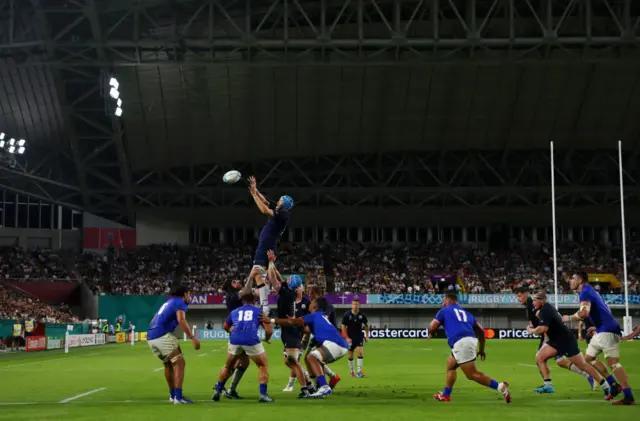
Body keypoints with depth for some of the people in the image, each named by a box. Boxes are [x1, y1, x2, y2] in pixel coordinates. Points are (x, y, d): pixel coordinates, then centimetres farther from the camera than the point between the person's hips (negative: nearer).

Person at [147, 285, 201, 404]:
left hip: (150, 337, 9)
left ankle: (173, 395, 31)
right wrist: (192, 338, -21)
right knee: (179, 363, -6)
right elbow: (181, 320, -17)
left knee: (168, 364, 23)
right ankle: (178, 397, -14)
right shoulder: (180, 302, 1)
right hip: (162, 336, -9)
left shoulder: (168, 302, 27)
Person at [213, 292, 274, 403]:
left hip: (234, 340, 3)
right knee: (263, 366, 16)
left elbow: (226, 327, 41)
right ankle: (263, 394, 7)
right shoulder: (258, 311, 18)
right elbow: (269, 331, 12)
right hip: (251, 341, -2)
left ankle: (217, 391, 29)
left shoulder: (234, 312, 25)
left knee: (227, 366, 26)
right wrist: (267, 339, 33)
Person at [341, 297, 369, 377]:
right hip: (350, 338, 0)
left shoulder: (362, 315, -5)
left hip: (359, 336, 0)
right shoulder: (347, 315, -10)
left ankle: (359, 371, -11)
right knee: (351, 355, 7)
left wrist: (367, 336, 8)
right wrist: (347, 338, -9)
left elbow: (366, 325, 10)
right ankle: (352, 371, 21)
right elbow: (343, 327, -5)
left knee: (360, 352, -16)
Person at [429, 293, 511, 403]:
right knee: (450, 365, 26)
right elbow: (481, 331, 24)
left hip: (460, 343, -8)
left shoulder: (444, 311, 14)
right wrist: (481, 349, 31)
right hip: (471, 340, 8)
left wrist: (431, 334, 31)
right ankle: (445, 395, 29)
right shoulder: (466, 313, 29)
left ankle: (500, 387, -18)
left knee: (472, 374, -9)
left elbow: (432, 327, 7)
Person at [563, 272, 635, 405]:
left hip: (607, 331, -11)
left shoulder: (585, 293, -12)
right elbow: (606, 310, 26)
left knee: (613, 363, -14)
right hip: (601, 331, 11)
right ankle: (615, 385, 15)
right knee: (589, 357, 15)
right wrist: (597, 326, 26)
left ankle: (629, 397, -15)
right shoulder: (591, 291, 20)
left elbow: (584, 313, -29)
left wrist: (568, 318, -12)